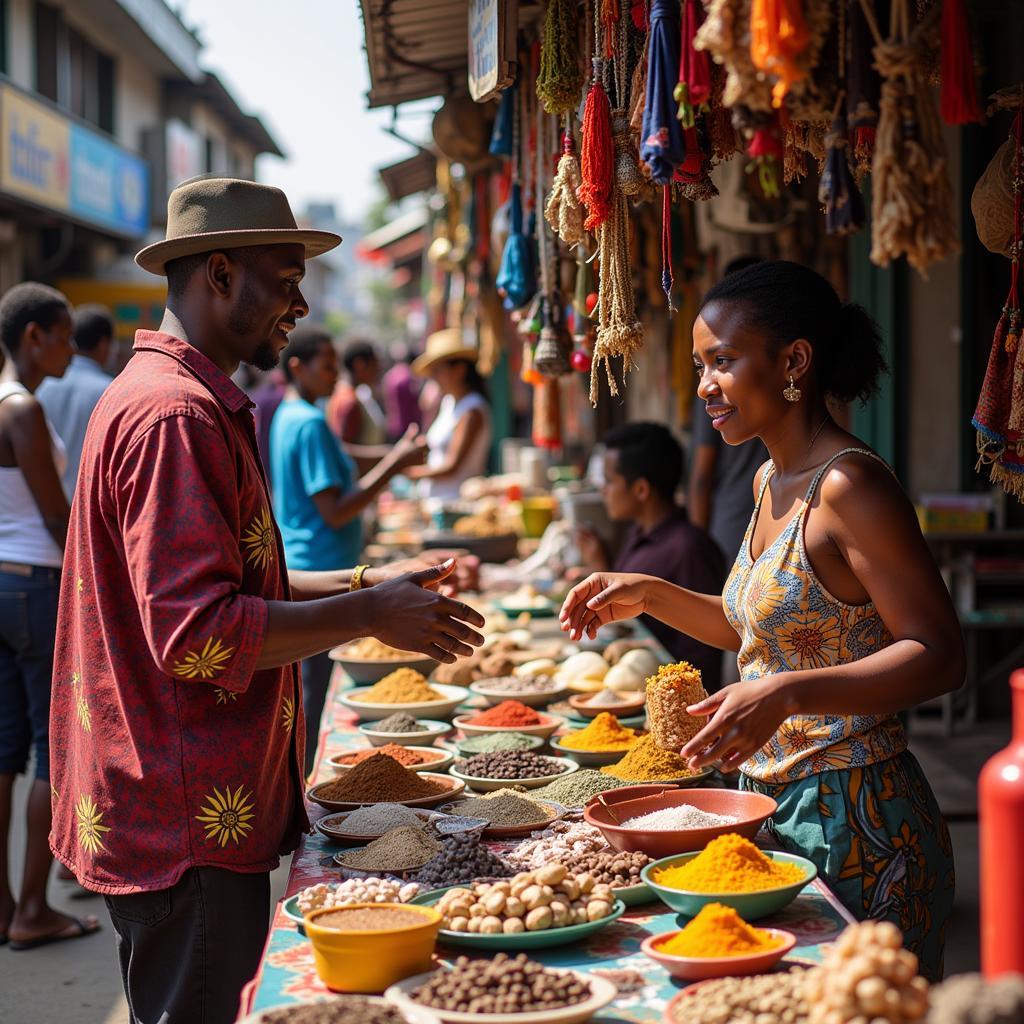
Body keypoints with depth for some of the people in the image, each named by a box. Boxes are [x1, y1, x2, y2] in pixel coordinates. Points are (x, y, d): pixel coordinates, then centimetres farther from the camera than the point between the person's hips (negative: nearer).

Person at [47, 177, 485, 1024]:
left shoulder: (192, 401, 16)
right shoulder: (175, 415, -19)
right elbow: (197, 634, -25)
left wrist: (362, 582, 12)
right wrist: (368, 615, -17)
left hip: (192, 815, 11)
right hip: (189, 825, -11)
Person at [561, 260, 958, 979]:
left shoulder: (849, 486, -17)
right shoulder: (770, 482, 10)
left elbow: (939, 654, -20)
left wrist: (785, 694, -30)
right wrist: (651, 596, 11)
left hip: (856, 819, -8)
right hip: (774, 804, 8)